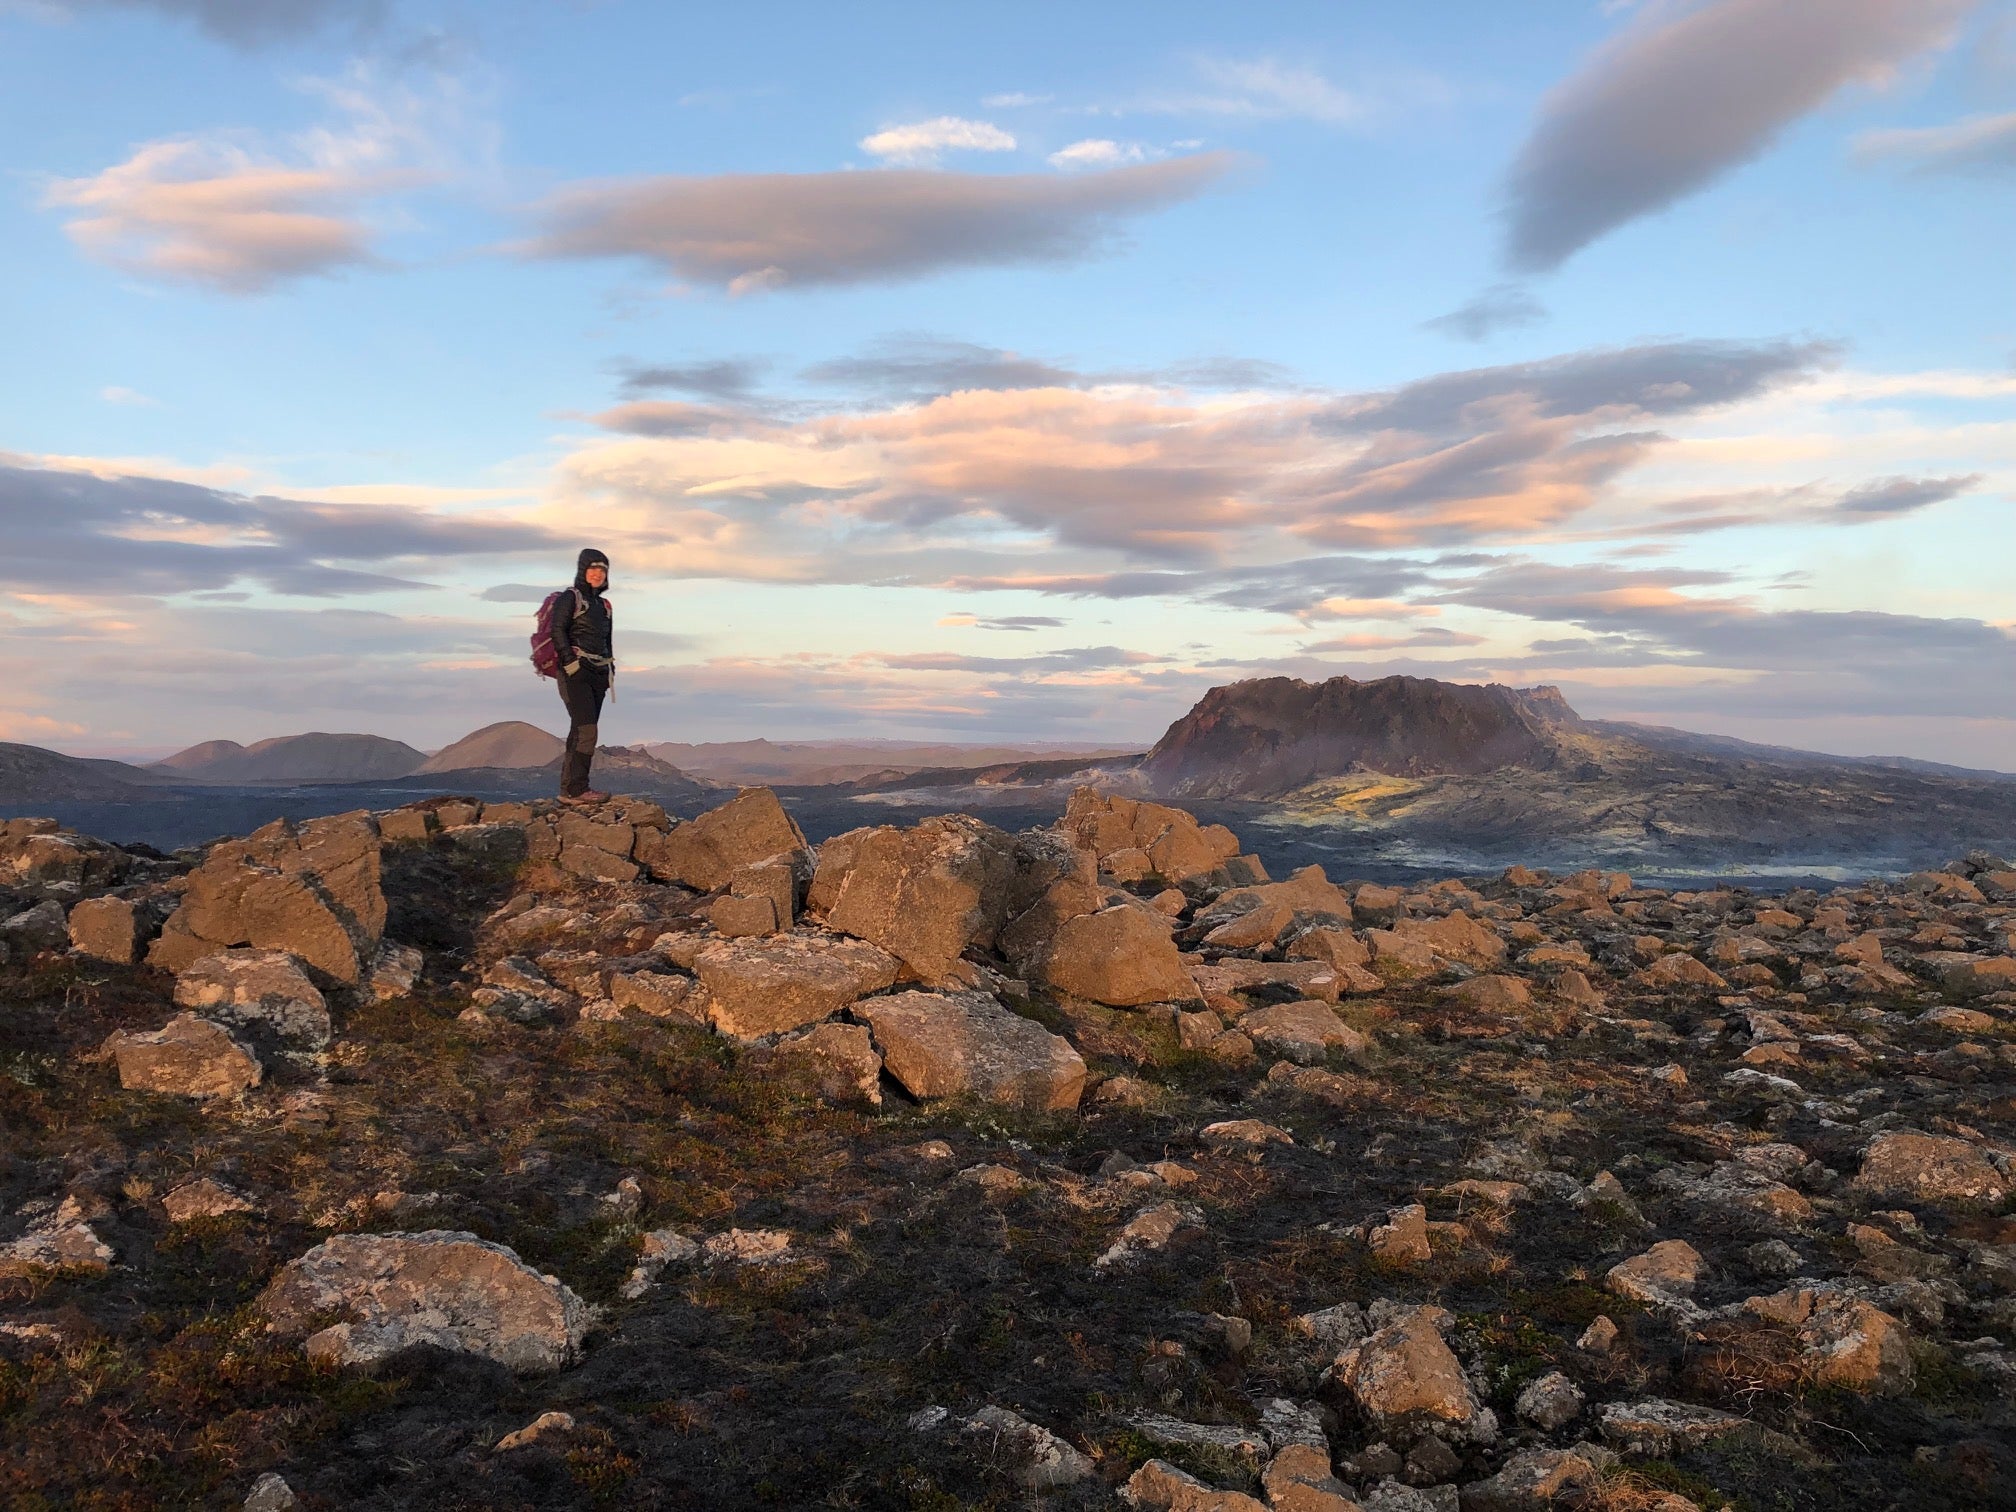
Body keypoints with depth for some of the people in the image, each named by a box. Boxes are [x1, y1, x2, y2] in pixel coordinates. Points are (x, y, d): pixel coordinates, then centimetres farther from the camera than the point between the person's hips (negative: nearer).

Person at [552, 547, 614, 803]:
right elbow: (558, 630, -12)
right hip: (576, 672, -8)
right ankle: (575, 789, -15)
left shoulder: (604, 605, 20)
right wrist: (570, 662, -19)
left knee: (582, 731, 7)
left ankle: (571, 787, 10)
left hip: (598, 674, 8)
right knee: (586, 730, -16)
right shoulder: (570, 598, -2)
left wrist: (611, 670, 15)